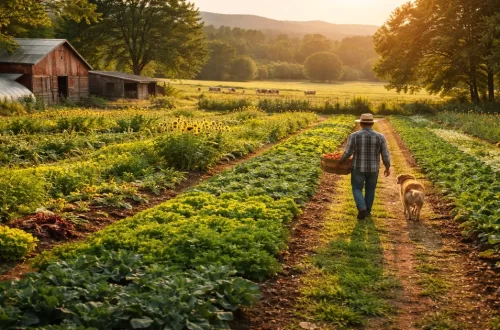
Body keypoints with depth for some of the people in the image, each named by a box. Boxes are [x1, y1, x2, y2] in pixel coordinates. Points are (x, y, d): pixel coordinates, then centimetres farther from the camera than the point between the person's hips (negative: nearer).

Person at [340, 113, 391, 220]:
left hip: (359, 168, -2)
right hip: (373, 169, 2)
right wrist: (388, 167, 9)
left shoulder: (354, 136, -13)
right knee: (370, 189, 21)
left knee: (357, 190, 12)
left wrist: (341, 162, 7)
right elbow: (385, 154, -4)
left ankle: (362, 209, -8)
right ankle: (367, 211, 29)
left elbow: (347, 153, -11)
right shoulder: (380, 137, -9)